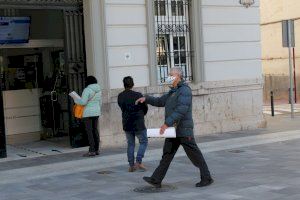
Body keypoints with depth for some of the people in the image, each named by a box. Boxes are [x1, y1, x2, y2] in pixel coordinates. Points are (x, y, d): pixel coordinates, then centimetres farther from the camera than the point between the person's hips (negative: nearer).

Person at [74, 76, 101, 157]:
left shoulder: (87, 90, -14)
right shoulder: (98, 90, 10)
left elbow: (83, 102, -19)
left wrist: (76, 100, -3)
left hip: (88, 113, -7)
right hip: (96, 112, 7)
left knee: (89, 131, -5)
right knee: (95, 130, 11)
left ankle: (92, 151, -7)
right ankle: (96, 150, 13)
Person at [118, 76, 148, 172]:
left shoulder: (120, 96, 0)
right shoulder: (138, 95, -14)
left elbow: (122, 108, 10)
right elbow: (145, 108, -3)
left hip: (126, 124, 5)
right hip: (138, 124, -5)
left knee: (130, 144, 14)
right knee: (143, 142, 10)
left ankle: (131, 165, 12)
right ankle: (138, 162, -2)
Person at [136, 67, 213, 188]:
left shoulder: (184, 90, -13)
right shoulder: (173, 92, 18)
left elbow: (181, 110, -24)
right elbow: (160, 101, 26)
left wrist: (167, 123, -27)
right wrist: (146, 99, 10)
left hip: (184, 129, -9)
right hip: (173, 130, 9)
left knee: (195, 155, -2)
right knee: (167, 154, 7)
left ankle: (206, 178, 7)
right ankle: (156, 180, 8)